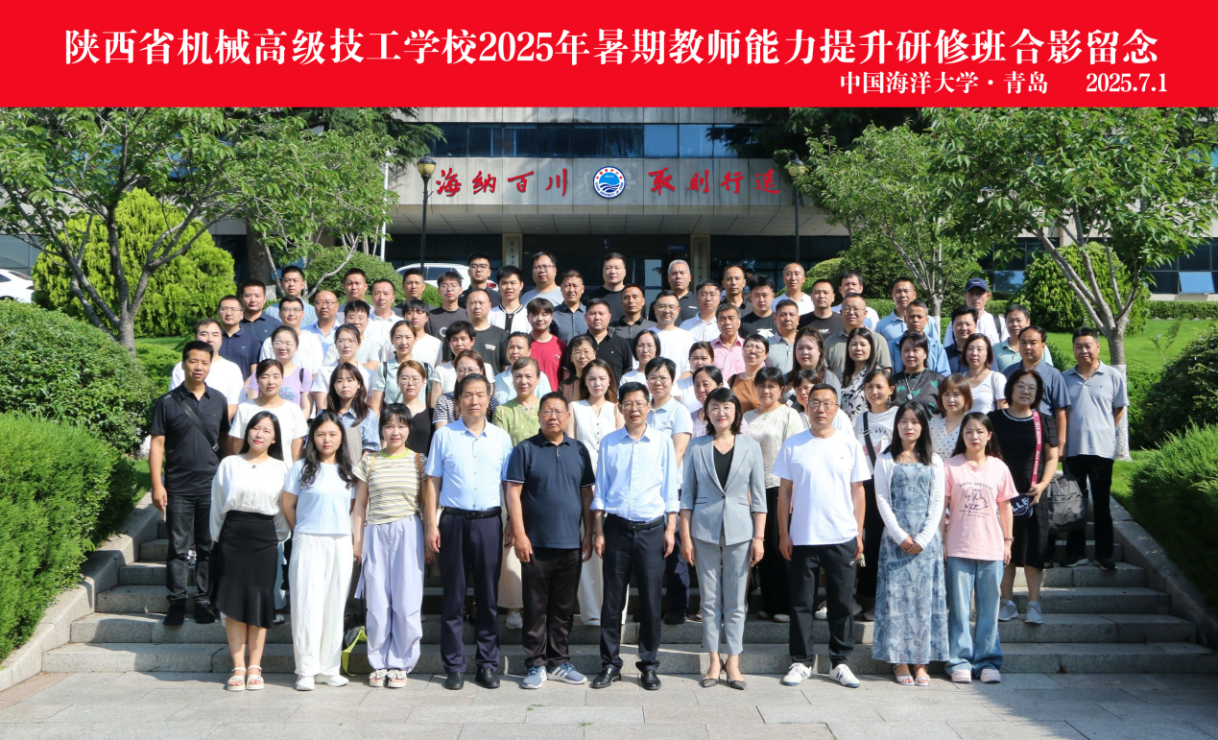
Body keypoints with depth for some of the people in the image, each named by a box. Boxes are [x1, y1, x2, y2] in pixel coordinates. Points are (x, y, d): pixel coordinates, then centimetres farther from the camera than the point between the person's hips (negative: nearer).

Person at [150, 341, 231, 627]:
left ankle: (204, 601, 16)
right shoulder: (168, 402, -1)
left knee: (209, 547, 7)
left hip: (212, 486, 2)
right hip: (178, 488, -2)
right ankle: (177, 603, 12)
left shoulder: (218, 401, 6)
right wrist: (157, 485, -7)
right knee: (178, 548, 4)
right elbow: (157, 445, -1)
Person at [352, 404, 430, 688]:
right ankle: (379, 664, 14)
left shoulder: (419, 461, 5)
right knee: (376, 603, 1)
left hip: (408, 534, -1)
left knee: (406, 603, -3)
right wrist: (356, 541, 7)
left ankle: (399, 663, 10)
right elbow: (359, 506, 11)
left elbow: (428, 503, 6)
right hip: (375, 534, 1)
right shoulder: (369, 462, 9)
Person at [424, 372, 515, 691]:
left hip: (489, 522, 1)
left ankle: (488, 664, 15)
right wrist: (431, 525, -2)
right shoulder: (444, 435, 4)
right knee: (454, 596, 4)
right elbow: (433, 483, 4)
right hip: (454, 521, -1)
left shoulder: (501, 437, 7)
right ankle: (454, 667, 13)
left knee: (488, 596, 6)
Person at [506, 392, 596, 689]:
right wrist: (519, 535, -11)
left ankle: (559, 662, 22)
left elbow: (587, 494, 11)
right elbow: (513, 493, -5)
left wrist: (588, 533, 6)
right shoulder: (525, 450, -1)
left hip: (571, 543, 3)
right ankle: (536, 665, 13)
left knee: (564, 608, 11)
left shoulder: (579, 450, 9)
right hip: (536, 543, -3)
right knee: (536, 607, 4)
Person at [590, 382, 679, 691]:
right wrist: (598, 531, 3)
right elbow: (600, 490, 7)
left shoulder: (662, 441, 2)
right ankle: (610, 664, 16)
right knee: (612, 598, 5)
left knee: (650, 599, 4)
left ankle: (649, 665, 17)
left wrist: (670, 529, 1)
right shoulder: (609, 443, 4)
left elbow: (670, 489, 5)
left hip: (651, 528, -1)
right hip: (617, 527, 1)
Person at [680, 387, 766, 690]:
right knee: (710, 600, 5)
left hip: (739, 531, 0)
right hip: (704, 530, 0)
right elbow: (687, 495, 4)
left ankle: (733, 660, 13)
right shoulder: (697, 448, 3)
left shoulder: (750, 447, 3)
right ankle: (714, 661, 15)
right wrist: (685, 536, -1)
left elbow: (758, 497, 3)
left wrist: (759, 537, -1)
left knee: (736, 600, 4)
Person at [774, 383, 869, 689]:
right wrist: (783, 534, -1)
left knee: (841, 603, 7)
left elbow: (858, 491, 6)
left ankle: (840, 662, 19)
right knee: (801, 603, 6)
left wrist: (859, 533, 2)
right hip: (802, 538, 0)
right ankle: (801, 662, 17)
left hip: (842, 538, 0)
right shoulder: (793, 445, 2)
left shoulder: (850, 445, 3)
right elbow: (784, 491, 3)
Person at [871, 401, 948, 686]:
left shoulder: (933, 461, 9)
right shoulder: (886, 460, 5)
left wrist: (923, 538, -7)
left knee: (925, 596, 1)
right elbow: (882, 500, 0)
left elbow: (937, 502, 4)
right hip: (895, 538, -1)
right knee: (896, 596, -2)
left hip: (926, 540, 1)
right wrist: (900, 535, -10)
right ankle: (899, 660, 5)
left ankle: (921, 661, 7)